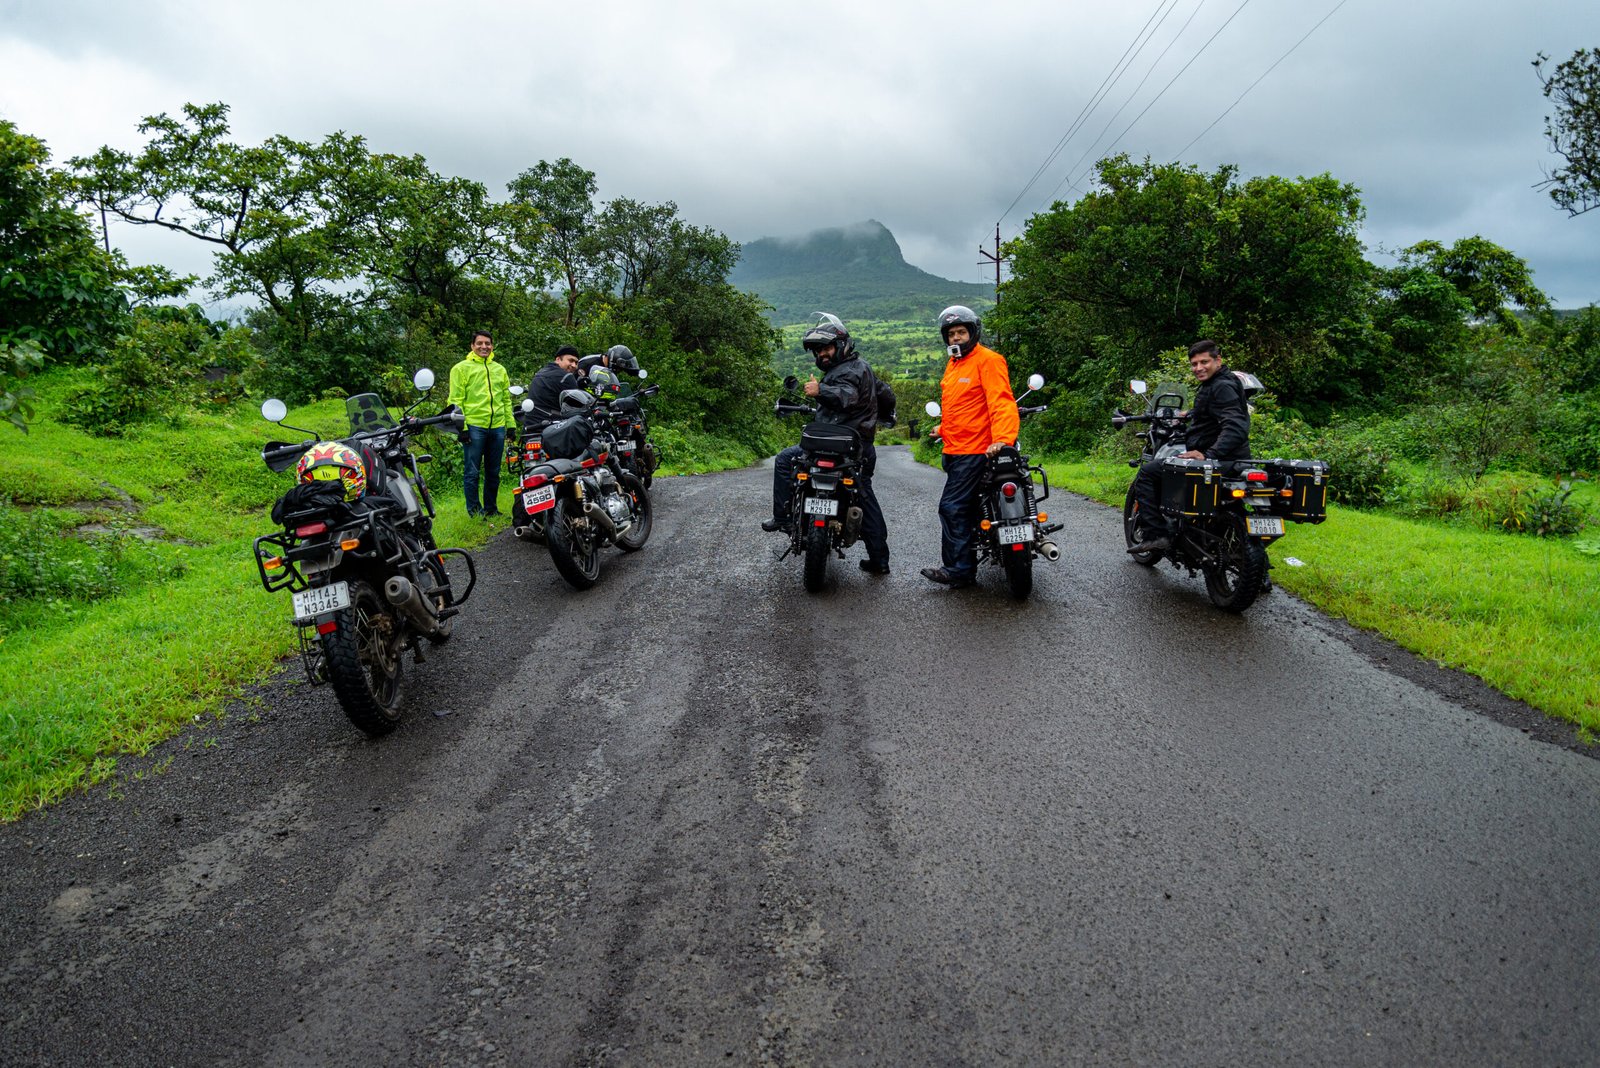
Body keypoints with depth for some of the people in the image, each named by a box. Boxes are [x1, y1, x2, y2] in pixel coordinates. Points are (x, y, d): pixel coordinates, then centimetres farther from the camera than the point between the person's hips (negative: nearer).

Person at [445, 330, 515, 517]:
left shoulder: (500, 370, 17)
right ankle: (474, 510, 6)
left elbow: (507, 400, 21)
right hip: (474, 426, -5)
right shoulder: (462, 368, 2)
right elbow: (456, 400, -3)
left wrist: (511, 424, 12)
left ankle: (491, 508, 21)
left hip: (497, 427, 5)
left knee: (493, 472, 11)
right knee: (472, 472, -2)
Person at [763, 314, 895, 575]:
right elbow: (887, 395, 28)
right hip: (864, 449, 10)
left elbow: (847, 396, -36)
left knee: (785, 460, -2)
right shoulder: (862, 366, 18)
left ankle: (782, 517, -1)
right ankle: (879, 560, 20)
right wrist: (875, 420, 36)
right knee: (866, 501, 15)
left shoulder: (845, 371, -13)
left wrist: (821, 391, -50)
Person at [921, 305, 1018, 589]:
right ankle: (966, 569, 24)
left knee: (952, 507, -13)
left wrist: (1002, 438, -33)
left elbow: (1002, 402, -21)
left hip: (975, 451, -10)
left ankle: (958, 570, -8)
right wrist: (944, 429, 24)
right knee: (964, 509, 15)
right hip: (955, 449, 10)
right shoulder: (953, 365, 20)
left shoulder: (987, 360, -9)